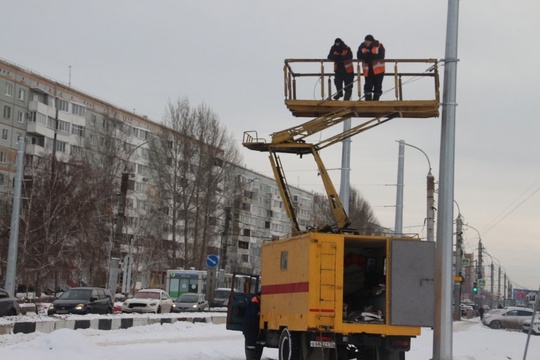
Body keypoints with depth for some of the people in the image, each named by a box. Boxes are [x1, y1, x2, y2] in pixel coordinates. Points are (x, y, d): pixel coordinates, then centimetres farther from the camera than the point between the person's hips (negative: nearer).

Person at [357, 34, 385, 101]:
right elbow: (359, 56, -11)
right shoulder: (362, 46, -1)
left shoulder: (379, 46, -11)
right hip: (367, 70, 2)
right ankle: (368, 99, 2)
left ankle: (375, 100, 16)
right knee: (368, 85, -2)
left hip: (378, 70, -2)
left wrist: (370, 55, -23)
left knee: (378, 86, 5)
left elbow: (381, 56, -21)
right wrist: (367, 55, -27)